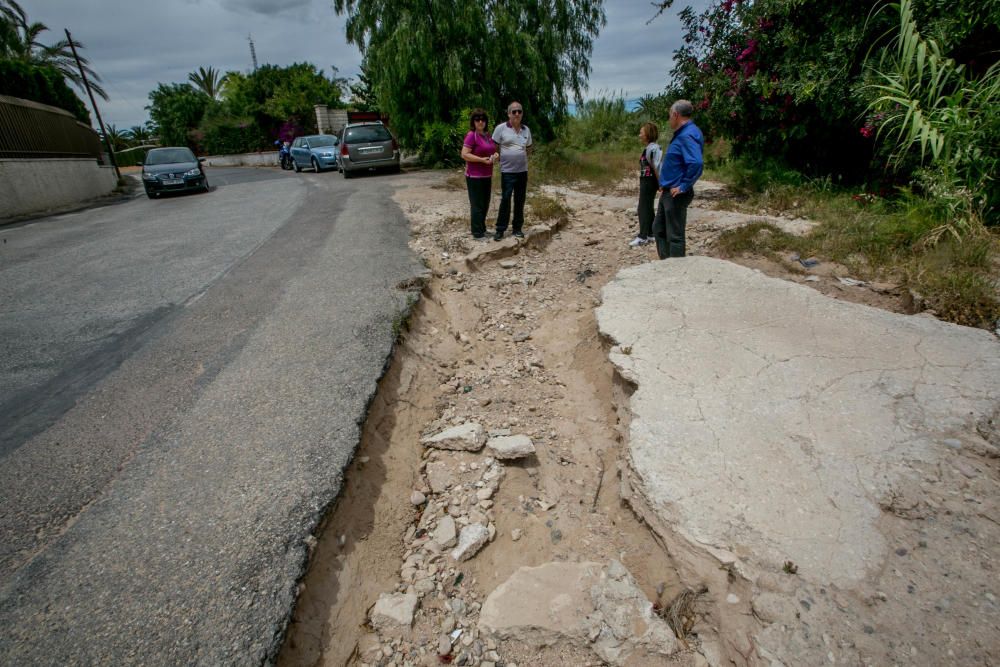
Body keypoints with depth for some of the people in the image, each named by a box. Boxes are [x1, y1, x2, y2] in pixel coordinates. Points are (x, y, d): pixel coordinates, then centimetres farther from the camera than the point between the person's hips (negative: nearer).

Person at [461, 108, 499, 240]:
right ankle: (477, 234, 3)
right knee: (477, 205, -4)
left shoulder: (488, 136, 12)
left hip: (486, 176, 8)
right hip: (475, 176, -8)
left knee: (485, 204, 14)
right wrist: (482, 160, -22)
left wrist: (495, 155, 3)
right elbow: (464, 155, -18)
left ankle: (482, 229, 27)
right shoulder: (471, 135, -12)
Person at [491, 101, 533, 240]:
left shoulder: (526, 130, 10)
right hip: (507, 171, -5)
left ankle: (518, 228, 18)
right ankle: (500, 229, 4)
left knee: (520, 201, 8)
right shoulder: (501, 128, -5)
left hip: (522, 171, 5)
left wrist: (521, 158, 9)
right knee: (505, 200, -5)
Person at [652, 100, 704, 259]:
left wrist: (683, 186, -24)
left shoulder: (687, 135, -19)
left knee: (675, 235, -1)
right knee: (659, 228, 19)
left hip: (676, 195, -10)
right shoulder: (682, 134, 12)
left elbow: (696, 163, -32)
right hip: (668, 192, 10)